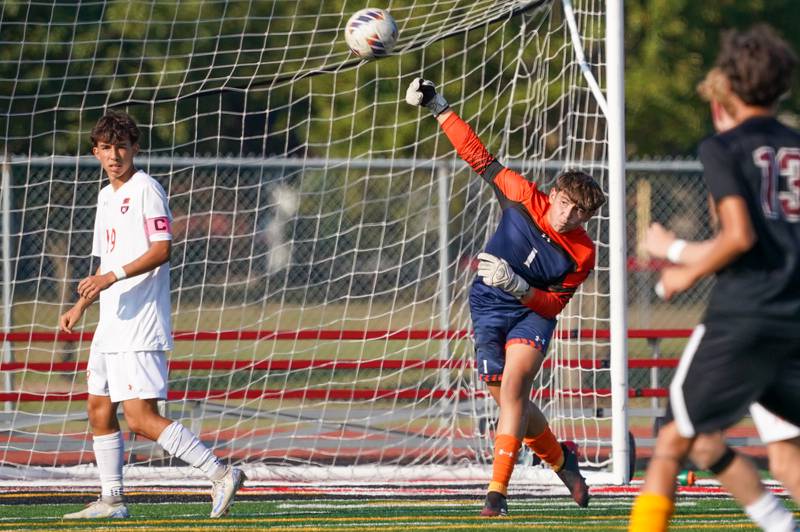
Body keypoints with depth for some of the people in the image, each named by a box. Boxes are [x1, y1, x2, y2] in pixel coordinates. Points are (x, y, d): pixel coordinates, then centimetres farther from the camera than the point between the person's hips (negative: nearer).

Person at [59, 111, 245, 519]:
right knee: (99, 411, 13)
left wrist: (113, 277, -27)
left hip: (139, 327, -10)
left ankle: (220, 474, -15)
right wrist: (81, 306, 23)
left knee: (140, 417, -16)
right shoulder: (106, 197, 19)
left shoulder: (145, 190, -9)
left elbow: (161, 250, -18)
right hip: (111, 325, 10)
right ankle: (111, 500, 21)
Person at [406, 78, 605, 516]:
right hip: (489, 308, 3)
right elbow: (480, 158, -6)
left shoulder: (581, 255, -15)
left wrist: (517, 286, -31)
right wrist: (438, 108, -8)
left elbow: (553, 305, -13)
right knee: (511, 402, 1)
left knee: (513, 386, -25)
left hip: (532, 313, -3)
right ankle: (560, 458, 31)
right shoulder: (523, 199, -12)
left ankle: (497, 491, -27)